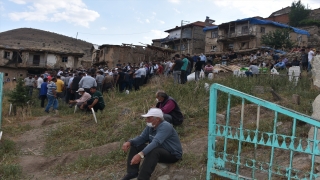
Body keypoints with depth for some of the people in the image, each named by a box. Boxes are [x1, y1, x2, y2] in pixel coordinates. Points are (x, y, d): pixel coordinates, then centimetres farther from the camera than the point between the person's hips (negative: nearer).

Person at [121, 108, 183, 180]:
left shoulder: (165, 126, -28)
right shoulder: (150, 126, -2)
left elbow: (156, 142, -39)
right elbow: (142, 138, -1)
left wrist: (140, 154, -50)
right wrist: (129, 142, -21)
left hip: (173, 155, -9)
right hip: (160, 151, 9)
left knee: (153, 151, -38)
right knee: (136, 145, -1)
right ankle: (132, 172, -6)